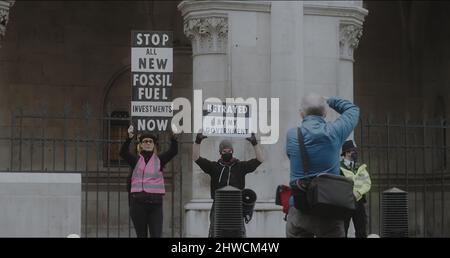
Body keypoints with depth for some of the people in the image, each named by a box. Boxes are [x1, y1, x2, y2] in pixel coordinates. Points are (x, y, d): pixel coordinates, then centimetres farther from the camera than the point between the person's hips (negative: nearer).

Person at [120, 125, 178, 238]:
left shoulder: (159, 160, 8)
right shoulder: (135, 160, 7)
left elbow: (173, 151, -6)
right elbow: (123, 152, -11)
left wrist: (174, 138, -24)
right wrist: (129, 138, -28)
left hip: (156, 202, 0)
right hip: (138, 202, 0)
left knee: (156, 235, -7)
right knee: (141, 235, 8)